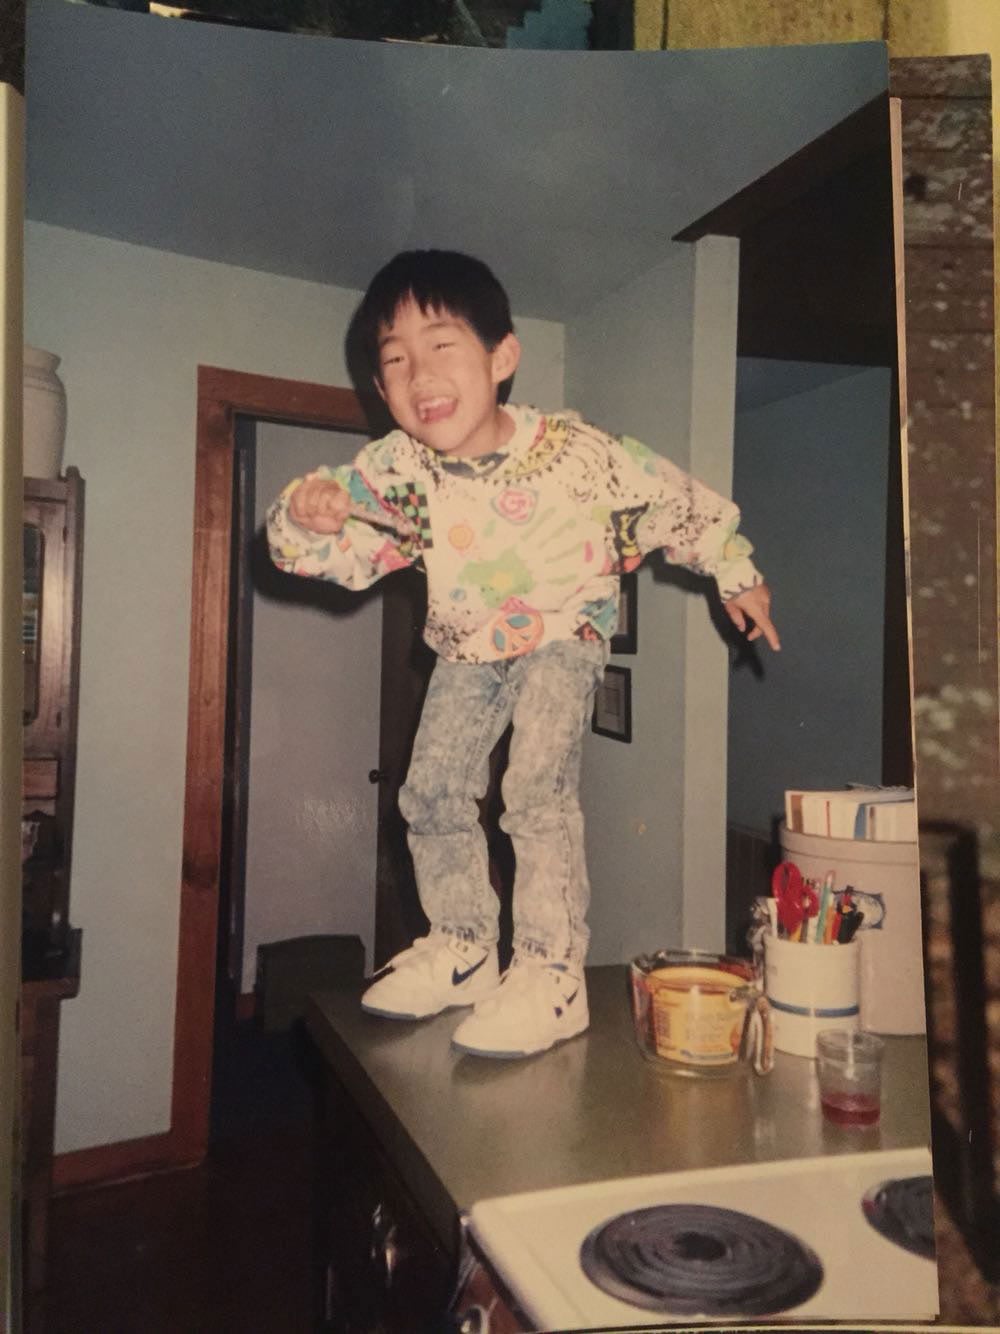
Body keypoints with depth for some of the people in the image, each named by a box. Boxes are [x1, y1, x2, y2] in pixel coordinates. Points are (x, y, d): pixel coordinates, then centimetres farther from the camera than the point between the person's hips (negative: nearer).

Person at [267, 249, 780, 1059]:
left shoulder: (574, 451, -27)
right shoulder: (396, 468, -19)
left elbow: (675, 501, -12)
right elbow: (336, 551, -16)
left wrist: (736, 574, -1)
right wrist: (306, 515, -39)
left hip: (566, 634, -4)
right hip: (470, 646, 5)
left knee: (538, 789, -20)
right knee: (432, 792, 4)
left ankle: (552, 975, -6)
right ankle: (462, 949, 22)